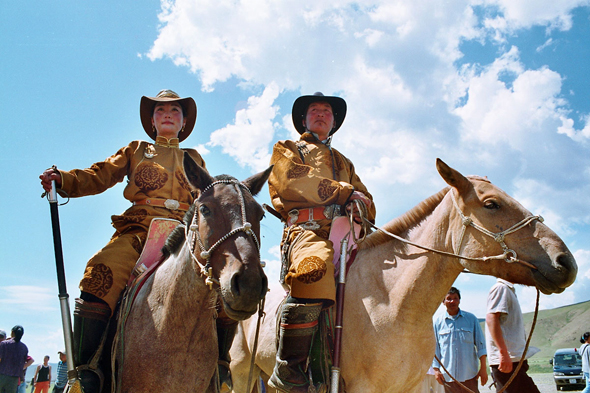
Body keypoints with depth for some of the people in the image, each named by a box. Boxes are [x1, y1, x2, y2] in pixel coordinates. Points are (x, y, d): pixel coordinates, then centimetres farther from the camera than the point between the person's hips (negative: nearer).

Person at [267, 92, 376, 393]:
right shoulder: (287, 149, 24)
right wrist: (344, 192, -3)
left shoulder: (343, 162, 38)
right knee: (314, 271, -38)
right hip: (307, 230, -6)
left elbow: (368, 206, 27)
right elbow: (293, 178, 1)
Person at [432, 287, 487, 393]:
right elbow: (434, 347, 8)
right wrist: (436, 369, 2)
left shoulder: (471, 319, 6)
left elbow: (480, 344, 7)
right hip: (448, 375, 0)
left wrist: (483, 368, 1)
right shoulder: (437, 321, 6)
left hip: (469, 373, 0)